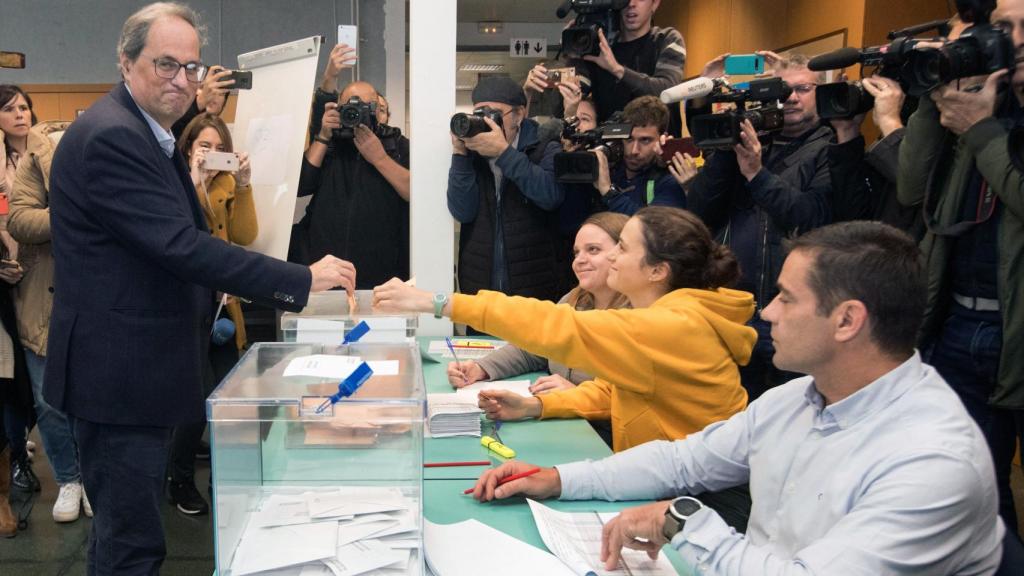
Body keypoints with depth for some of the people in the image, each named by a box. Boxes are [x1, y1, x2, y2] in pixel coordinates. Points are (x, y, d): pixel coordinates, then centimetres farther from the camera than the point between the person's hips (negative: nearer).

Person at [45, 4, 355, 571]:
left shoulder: (144, 132, 14)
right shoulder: (111, 137, -20)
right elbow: (182, 247, -28)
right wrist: (303, 279, -26)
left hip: (134, 368, 11)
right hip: (118, 373, -11)